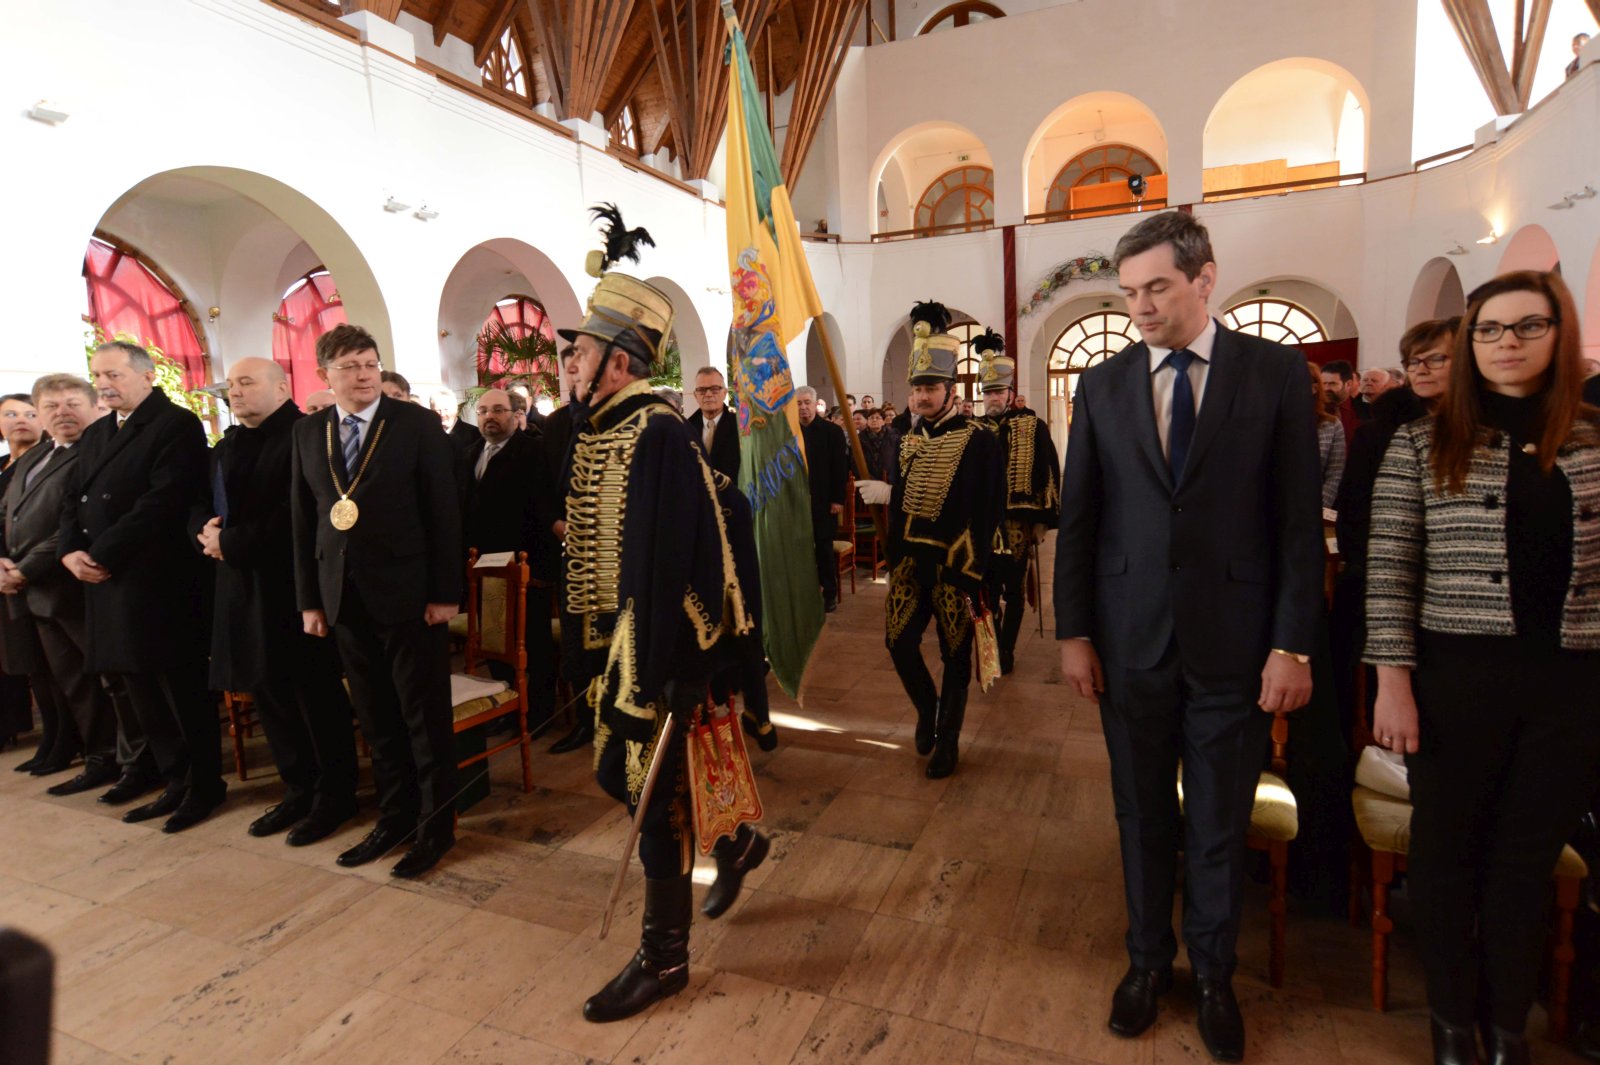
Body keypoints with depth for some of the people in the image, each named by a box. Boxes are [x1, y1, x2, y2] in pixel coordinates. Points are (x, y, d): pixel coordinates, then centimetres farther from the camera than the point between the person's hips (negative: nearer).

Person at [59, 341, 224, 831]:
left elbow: (163, 501, -16)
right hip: (106, 587, 8)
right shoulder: (94, 435, 20)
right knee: (134, 693, 12)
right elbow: (72, 500, 16)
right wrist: (70, 551, -2)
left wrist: (103, 555, -15)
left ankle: (206, 785, 14)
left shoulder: (177, 425, -7)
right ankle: (176, 782, 25)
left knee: (183, 690, 1)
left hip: (160, 584, -8)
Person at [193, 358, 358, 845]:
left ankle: (334, 797, 14)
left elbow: (295, 513, -20)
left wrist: (232, 542, -15)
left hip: (293, 586, -8)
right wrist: (205, 532, -4)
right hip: (242, 587, 9)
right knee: (268, 691, 14)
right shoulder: (226, 448, 17)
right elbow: (202, 504, 18)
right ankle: (298, 790, 28)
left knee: (316, 693, 1)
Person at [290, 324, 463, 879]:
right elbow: (303, 519, 11)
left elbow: (444, 512, -7)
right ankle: (394, 818, 29)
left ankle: (435, 826, 19)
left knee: (425, 715, 5)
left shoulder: (417, 424, -4)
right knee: (376, 718, 13)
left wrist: (446, 594, -10)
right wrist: (310, 598, 8)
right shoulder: (307, 432, 9)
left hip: (407, 593, -4)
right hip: (344, 597, 5)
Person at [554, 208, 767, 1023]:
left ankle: (664, 956, 26)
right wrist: (591, 647, 18)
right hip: (618, 641, 9)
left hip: (658, 648, -9)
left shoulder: (656, 436, -19)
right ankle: (736, 842, 42)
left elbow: (679, 560, -25)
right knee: (619, 775, 19)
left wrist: (680, 671, -25)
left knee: (652, 790, 4)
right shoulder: (601, 432, 9)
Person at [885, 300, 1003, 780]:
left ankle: (948, 739, 24)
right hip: (911, 562, 5)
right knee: (899, 642, 5)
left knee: (955, 654, 7)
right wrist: (893, 559, 9)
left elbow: (987, 516, -12)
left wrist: (970, 577, -15)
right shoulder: (908, 442, 9)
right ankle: (927, 709, 33)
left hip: (955, 567, -5)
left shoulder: (981, 442, -9)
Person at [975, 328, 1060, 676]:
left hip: (1017, 525, -2)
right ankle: (998, 652, 19)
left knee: (1014, 591, 9)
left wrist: (1043, 522, -10)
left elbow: (1049, 475, -5)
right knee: (987, 591, 5)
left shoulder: (1033, 426, -4)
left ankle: (1005, 650, 22)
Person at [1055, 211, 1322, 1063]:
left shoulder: (1275, 371, -2)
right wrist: (1073, 632, 0)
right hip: (1131, 640, 2)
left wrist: (1294, 643, -7)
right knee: (1143, 814, 15)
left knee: (1220, 824, 13)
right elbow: (1077, 517, 3)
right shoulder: (1103, 384, 3)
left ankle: (1213, 975, 36)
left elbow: (1299, 517, -3)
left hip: (1232, 640, -1)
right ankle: (1149, 960, 36)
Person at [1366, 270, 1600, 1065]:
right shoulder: (1422, 444, -1)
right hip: (1458, 678, -2)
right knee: (1447, 850, 11)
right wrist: (1392, 681, -9)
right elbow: (1389, 570, -4)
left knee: (1526, 858, 13)